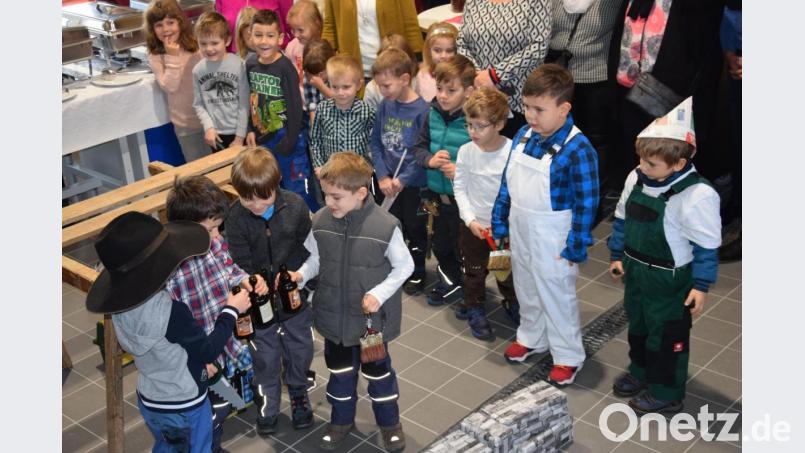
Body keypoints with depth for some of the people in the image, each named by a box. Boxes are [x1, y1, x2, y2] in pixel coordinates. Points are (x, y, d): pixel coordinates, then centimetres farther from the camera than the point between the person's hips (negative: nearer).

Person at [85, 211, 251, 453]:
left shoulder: (121, 304, -12)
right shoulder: (171, 312, -33)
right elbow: (209, 351, -19)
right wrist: (231, 310, -9)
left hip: (148, 401, 6)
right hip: (186, 405, -6)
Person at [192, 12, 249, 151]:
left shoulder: (238, 65, -12)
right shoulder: (198, 70, -3)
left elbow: (244, 103, -9)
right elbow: (198, 104, 4)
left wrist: (240, 136, -9)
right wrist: (208, 127, -10)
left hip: (237, 133, -2)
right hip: (216, 134, 3)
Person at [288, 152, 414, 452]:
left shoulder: (385, 226, -24)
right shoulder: (320, 221, -12)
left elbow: (404, 266, -11)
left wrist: (379, 294, -21)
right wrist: (301, 275, -12)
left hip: (373, 317, -3)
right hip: (334, 315, 3)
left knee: (378, 371, 18)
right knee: (340, 371, 22)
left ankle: (389, 422, 42)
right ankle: (341, 419, 46)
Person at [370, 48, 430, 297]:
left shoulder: (422, 110, -19)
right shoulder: (385, 105, -2)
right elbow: (375, 143, 2)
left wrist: (402, 180, -17)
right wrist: (382, 177, -6)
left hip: (413, 183, -5)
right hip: (387, 182, 5)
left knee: (415, 229, 12)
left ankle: (417, 272, 30)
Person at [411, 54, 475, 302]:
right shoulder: (433, 114, -1)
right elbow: (419, 147, 7)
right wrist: (430, 160, -12)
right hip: (436, 193, 6)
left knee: (463, 246, 12)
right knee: (440, 243, 24)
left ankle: (464, 284, 34)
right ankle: (449, 275, 47)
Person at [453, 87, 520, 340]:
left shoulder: (513, 152, -19)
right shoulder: (466, 151, -12)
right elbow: (460, 188, -4)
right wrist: (470, 219, -12)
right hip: (473, 225, 1)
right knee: (475, 271, 16)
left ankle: (512, 303, 44)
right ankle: (475, 310, 37)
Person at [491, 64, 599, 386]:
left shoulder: (577, 149, -23)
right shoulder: (524, 135, -3)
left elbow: (586, 202, -19)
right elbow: (507, 181, 7)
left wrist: (575, 248, -16)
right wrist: (499, 224, 10)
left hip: (552, 237, -6)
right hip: (520, 229, 7)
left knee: (556, 295, 9)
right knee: (526, 288, 23)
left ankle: (568, 355, 28)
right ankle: (531, 338, 46)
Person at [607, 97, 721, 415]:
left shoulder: (696, 195, -26)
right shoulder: (636, 180, -6)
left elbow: (707, 245, -18)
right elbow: (622, 219, 9)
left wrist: (701, 285, -15)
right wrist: (617, 255, 15)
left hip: (669, 280, -7)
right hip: (636, 270, 7)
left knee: (667, 335, 9)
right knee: (638, 324, 25)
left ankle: (666, 393, 27)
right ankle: (640, 372, 47)